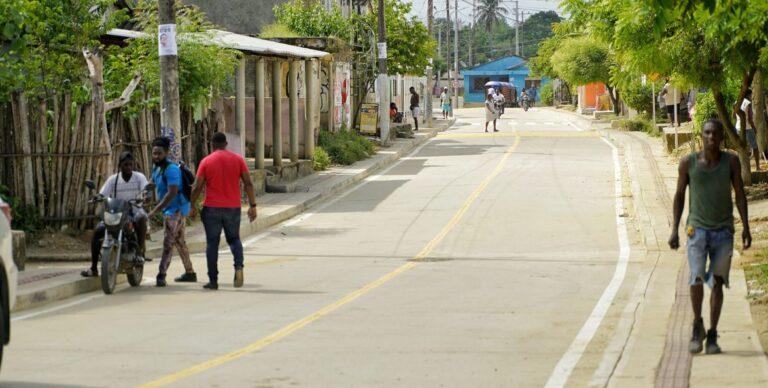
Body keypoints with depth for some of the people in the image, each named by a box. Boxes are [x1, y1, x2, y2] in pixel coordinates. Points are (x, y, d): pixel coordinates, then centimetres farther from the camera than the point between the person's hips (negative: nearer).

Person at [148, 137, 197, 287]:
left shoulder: (171, 169, -20)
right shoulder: (157, 169, 10)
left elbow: (172, 193, -28)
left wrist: (155, 210, -29)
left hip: (177, 209, -10)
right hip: (169, 210, 10)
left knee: (168, 242, -17)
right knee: (179, 242, 18)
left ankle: (161, 275, -25)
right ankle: (190, 273, 28)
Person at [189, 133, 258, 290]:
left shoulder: (206, 162, -3)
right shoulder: (238, 159, 2)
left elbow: (197, 187, -4)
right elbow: (248, 183, -2)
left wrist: (192, 206, 8)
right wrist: (252, 205, 3)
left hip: (212, 208, -2)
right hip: (233, 207, 2)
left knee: (212, 243, 5)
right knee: (234, 238, 18)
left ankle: (213, 280, 4)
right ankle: (239, 266, -9)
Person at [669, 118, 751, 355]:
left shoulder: (731, 161, -1)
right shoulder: (688, 163, -2)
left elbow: (740, 194, 2)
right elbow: (679, 195, 6)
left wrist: (746, 227, -6)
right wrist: (675, 230, 2)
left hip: (724, 231, 1)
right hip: (697, 229, -1)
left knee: (717, 282, 2)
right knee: (697, 278, -16)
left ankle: (712, 336, 9)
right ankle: (697, 326, 5)